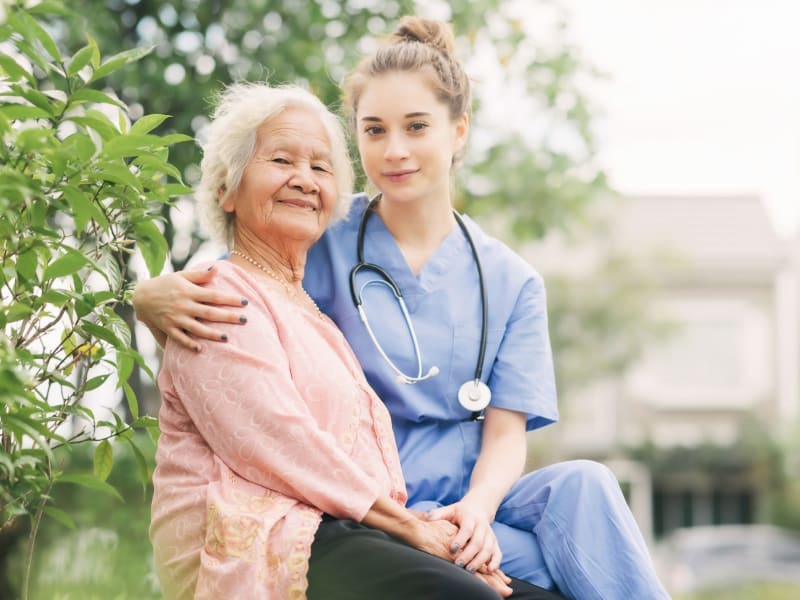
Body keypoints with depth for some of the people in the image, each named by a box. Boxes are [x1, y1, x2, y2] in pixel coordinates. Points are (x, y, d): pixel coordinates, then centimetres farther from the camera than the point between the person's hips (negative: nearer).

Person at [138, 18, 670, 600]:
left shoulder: (511, 283, 9)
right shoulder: (323, 250, 2)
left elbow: (505, 435, 3)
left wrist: (477, 507, -19)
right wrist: (159, 299, -27)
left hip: (468, 504, 4)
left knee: (582, 483, -30)